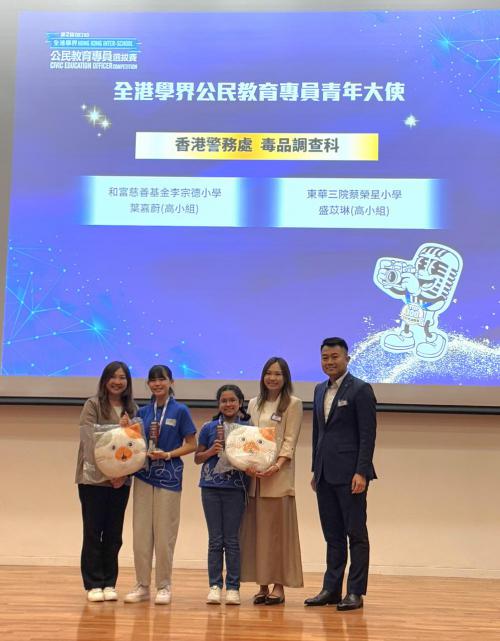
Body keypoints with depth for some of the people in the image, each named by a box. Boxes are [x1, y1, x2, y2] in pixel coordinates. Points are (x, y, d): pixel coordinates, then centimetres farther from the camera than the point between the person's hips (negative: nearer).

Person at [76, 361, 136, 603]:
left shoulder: (133, 409, 9)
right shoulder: (93, 405, -1)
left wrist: (124, 473, -9)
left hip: (121, 480, 3)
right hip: (93, 478, -3)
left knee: (113, 534, 7)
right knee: (93, 532, 1)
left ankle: (109, 584, 15)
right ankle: (93, 584, 8)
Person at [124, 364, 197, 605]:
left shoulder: (180, 411, -2)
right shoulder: (143, 412, 8)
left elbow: (191, 445, -1)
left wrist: (167, 454, -14)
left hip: (168, 476, -3)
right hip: (144, 474, 3)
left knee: (164, 535, 1)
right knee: (141, 533, 4)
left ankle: (164, 586, 12)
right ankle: (142, 585, 14)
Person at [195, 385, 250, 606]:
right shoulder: (209, 428, 5)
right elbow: (197, 458, 9)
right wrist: (212, 450, -9)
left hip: (235, 488, -1)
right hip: (211, 487, 1)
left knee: (232, 540, 3)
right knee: (215, 539, 6)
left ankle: (233, 587, 8)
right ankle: (215, 585, 11)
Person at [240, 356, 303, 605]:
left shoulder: (293, 404, 3)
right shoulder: (254, 404, 17)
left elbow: (290, 440, -4)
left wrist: (278, 465, -18)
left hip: (279, 475, -5)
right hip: (253, 475, 5)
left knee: (277, 528, -3)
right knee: (255, 528, 4)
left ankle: (278, 585, 1)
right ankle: (262, 584, 10)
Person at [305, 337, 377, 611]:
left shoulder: (361, 390, -5)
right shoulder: (320, 390, 16)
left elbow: (368, 435, -10)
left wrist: (361, 472, -17)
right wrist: (315, 470, 16)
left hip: (350, 473, -7)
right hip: (325, 474, 7)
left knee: (356, 534, -1)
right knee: (332, 535, 11)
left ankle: (355, 592, 3)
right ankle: (331, 589, 16)